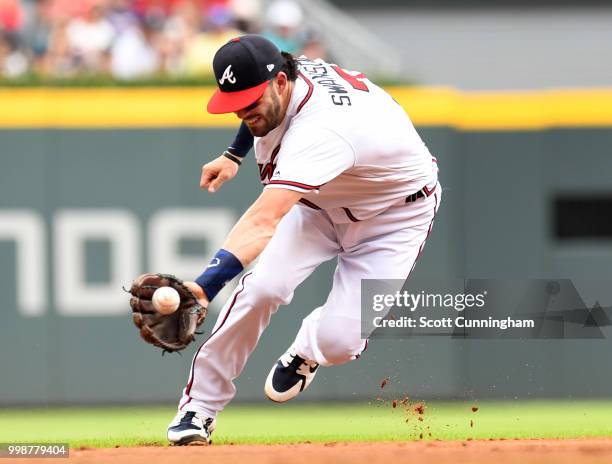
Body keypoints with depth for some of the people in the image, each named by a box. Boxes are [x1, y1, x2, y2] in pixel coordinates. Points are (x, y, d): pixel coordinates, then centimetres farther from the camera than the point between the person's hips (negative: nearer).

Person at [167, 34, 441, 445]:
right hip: (321, 201, 7)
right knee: (264, 287, -22)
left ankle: (305, 350, 17)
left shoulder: (320, 131, -44)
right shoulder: (273, 89, -18)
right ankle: (200, 404, -10)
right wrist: (234, 155, 10)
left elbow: (264, 221, -57)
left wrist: (206, 284, -67)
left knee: (338, 341, -22)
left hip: (395, 214, -6)